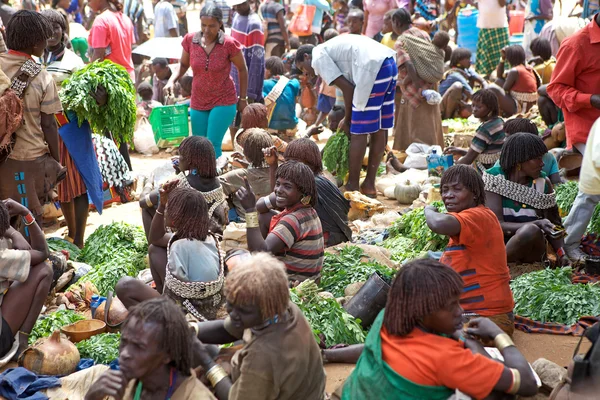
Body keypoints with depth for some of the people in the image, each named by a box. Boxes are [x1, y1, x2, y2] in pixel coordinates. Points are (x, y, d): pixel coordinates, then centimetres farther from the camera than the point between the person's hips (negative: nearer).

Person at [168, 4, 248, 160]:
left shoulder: (229, 44, -17)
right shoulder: (190, 40, -8)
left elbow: (242, 70, -2)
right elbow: (183, 64, 8)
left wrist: (243, 99, 1)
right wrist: (173, 81, -10)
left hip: (224, 102, -4)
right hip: (198, 102, 4)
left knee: (213, 144, -14)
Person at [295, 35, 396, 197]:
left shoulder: (318, 58, 4)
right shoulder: (331, 49, 30)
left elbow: (348, 88, -3)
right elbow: (354, 85, 24)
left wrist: (347, 120, 7)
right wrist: (350, 117, 23)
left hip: (373, 67, -10)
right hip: (390, 62, 10)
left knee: (358, 131, 0)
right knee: (380, 128, 13)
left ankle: (352, 186, 9)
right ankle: (369, 184, 22)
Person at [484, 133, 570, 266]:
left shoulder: (543, 183, 0)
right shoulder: (494, 178, -10)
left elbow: (554, 224, 5)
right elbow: (497, 225, -18)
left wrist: (561, 253, -14)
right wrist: (536, 224, -30)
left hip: (531, 250, 2)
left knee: (530, 231, -32)